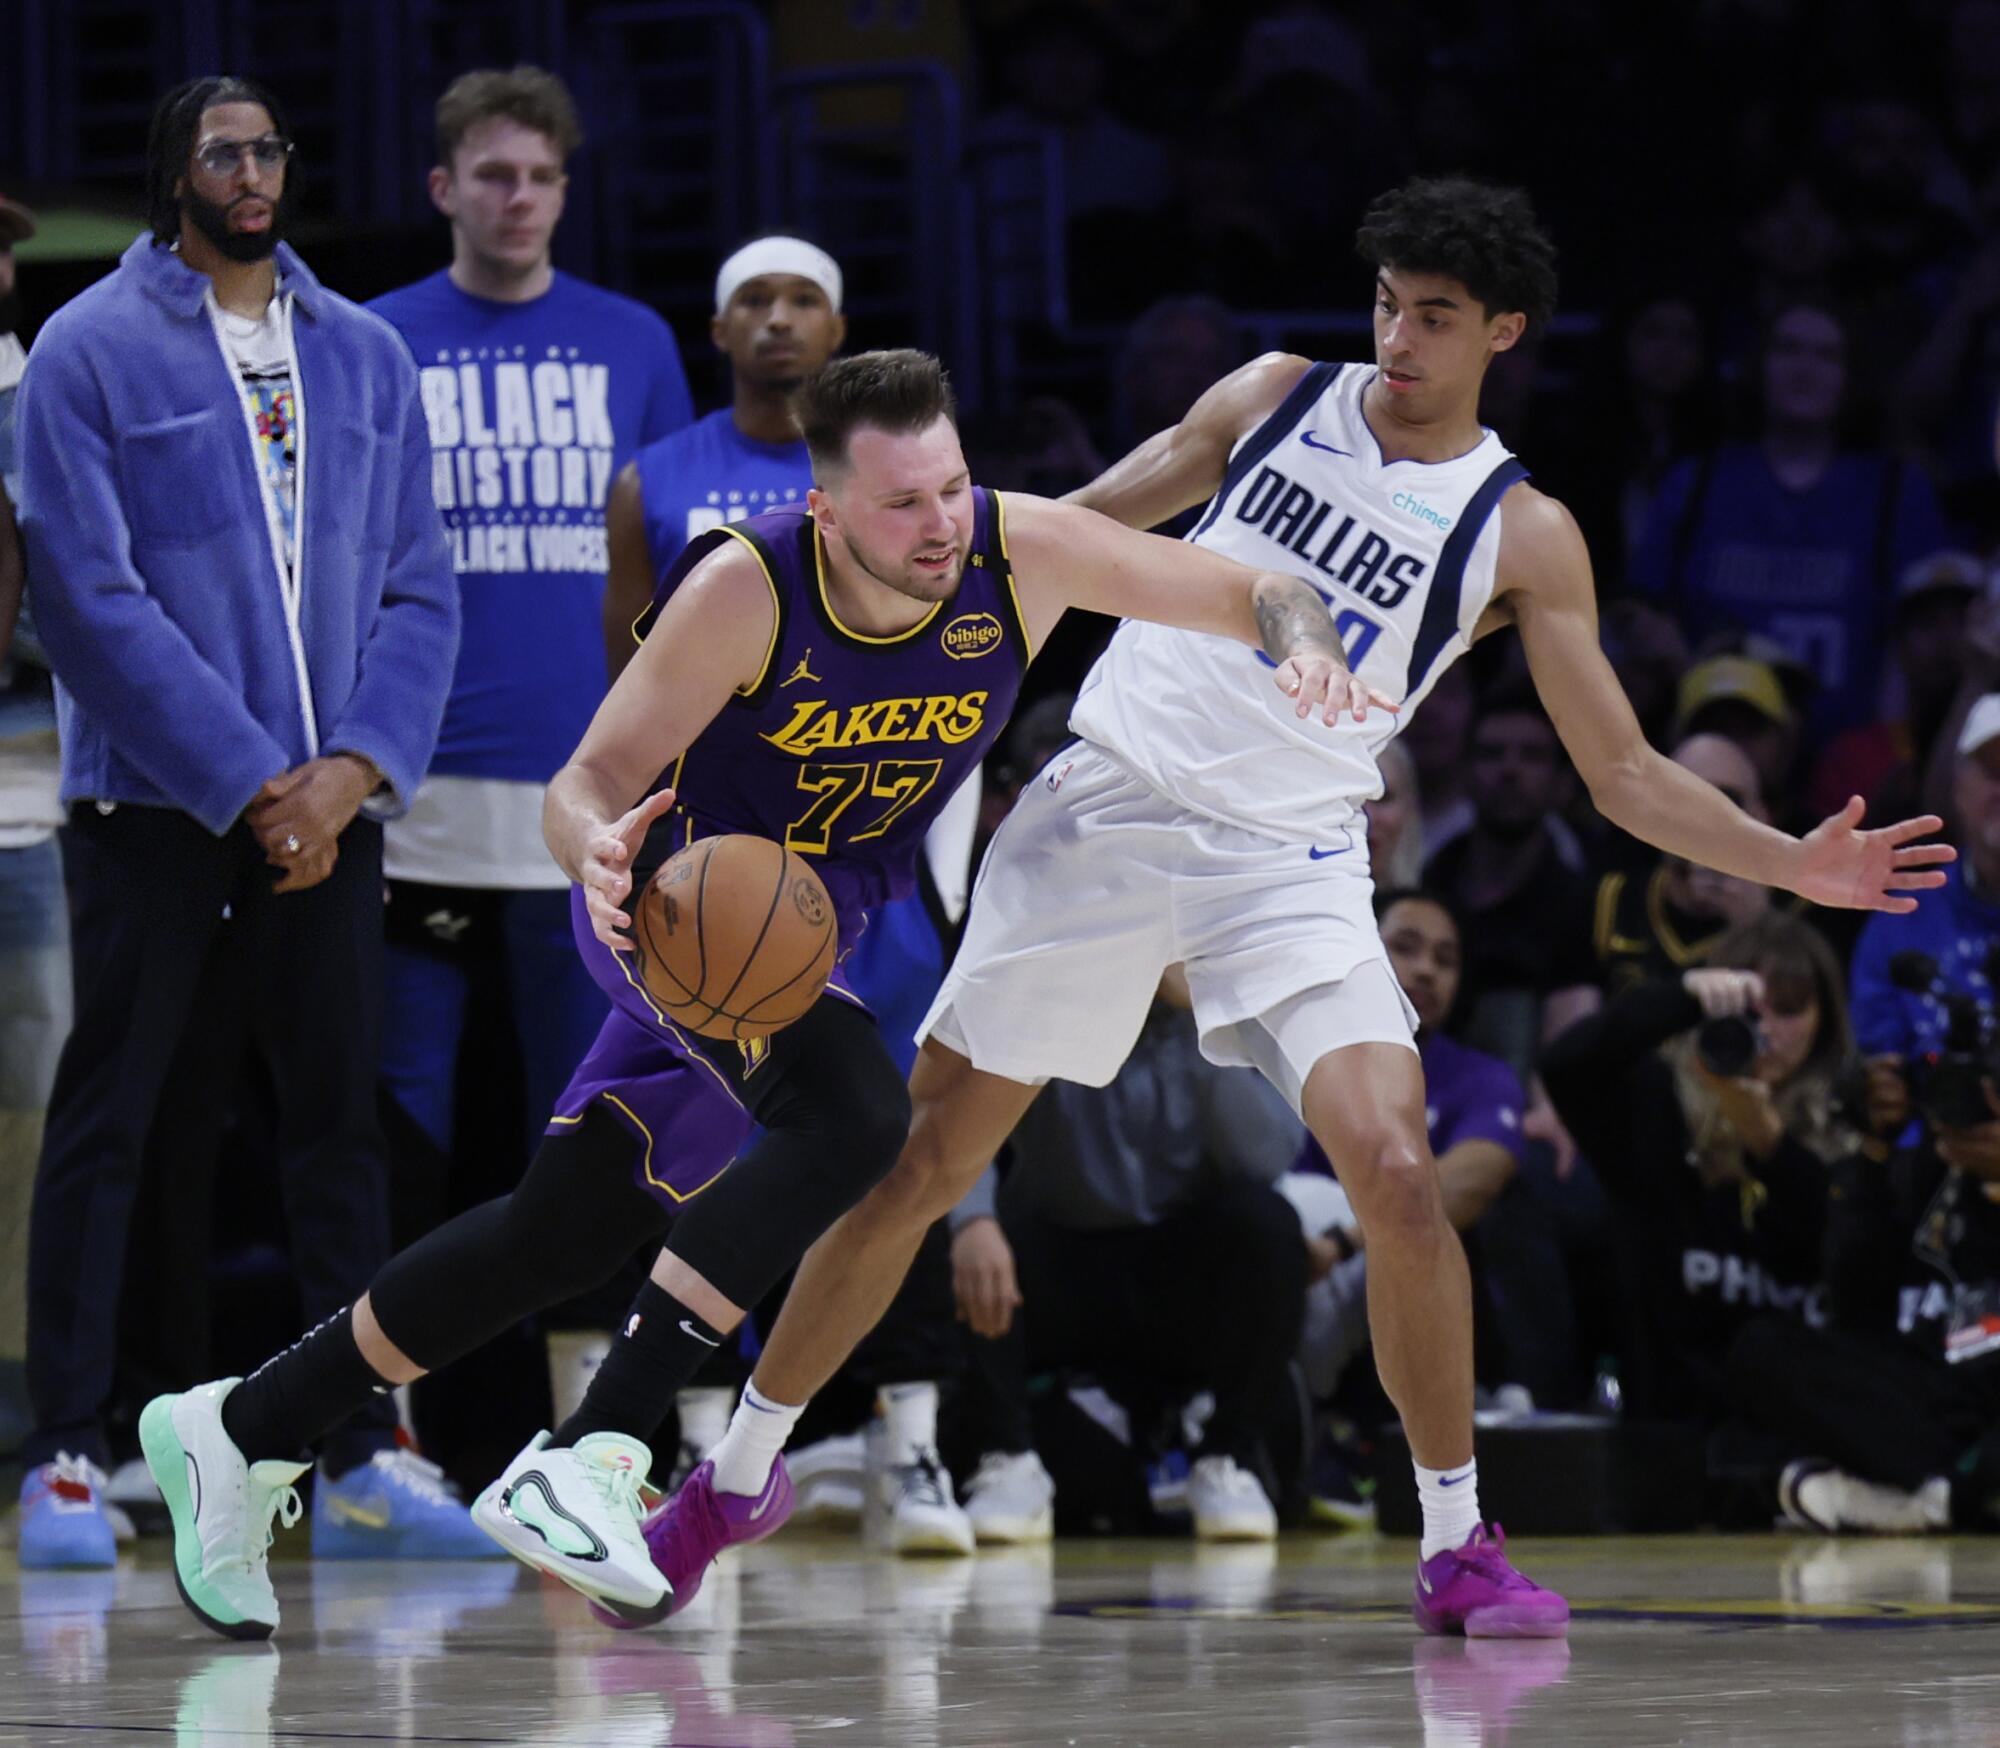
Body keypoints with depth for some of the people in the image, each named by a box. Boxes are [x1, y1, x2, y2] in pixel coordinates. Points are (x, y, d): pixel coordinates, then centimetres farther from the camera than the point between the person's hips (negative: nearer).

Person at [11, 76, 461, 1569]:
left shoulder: (364, 356, 12)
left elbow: (420, 590, 10)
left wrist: (350, 771, -7)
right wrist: (249, 784, -13)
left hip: (326, 808, 4)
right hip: (152, 808, -4)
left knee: (340, 1114, 5)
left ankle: (364, 1445, 10)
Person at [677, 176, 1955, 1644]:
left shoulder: (1523, 534, 0)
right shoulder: (1279, 396, 7)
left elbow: (1623, 774, 2)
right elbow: (1081, 525, 19)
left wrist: (1794, 865, -12)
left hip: (1287, 860, -2)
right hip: (1104, 807, 2)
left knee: (1394, 1168, -21)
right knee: (915, 1160, 4)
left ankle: (1458, 1547, -6)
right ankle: (739, 1469, 21)